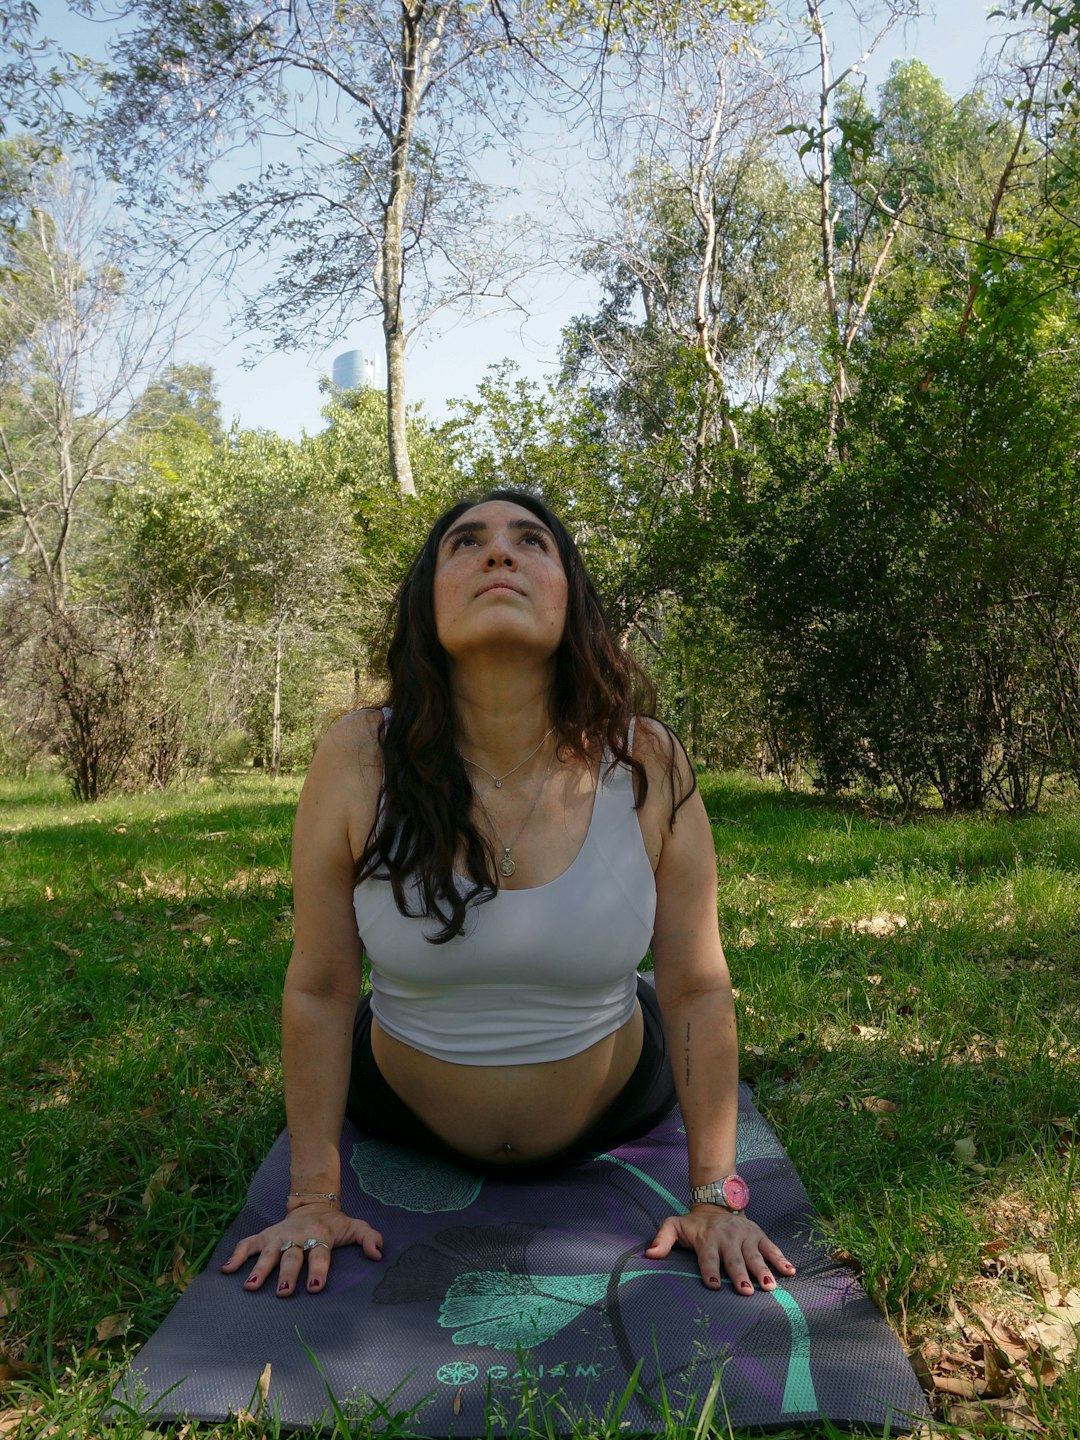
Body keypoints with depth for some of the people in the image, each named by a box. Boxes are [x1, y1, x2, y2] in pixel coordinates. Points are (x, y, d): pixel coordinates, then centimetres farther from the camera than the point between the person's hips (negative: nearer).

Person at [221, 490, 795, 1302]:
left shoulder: (648, 768, -25)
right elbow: (320, 991, -17)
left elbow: (698, 991, -16)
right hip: (402, 1124, 0)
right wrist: (314, 1198, -11)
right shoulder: (358, 764, -26)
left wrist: (716, 1197, -11)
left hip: (610, 1125, 1)